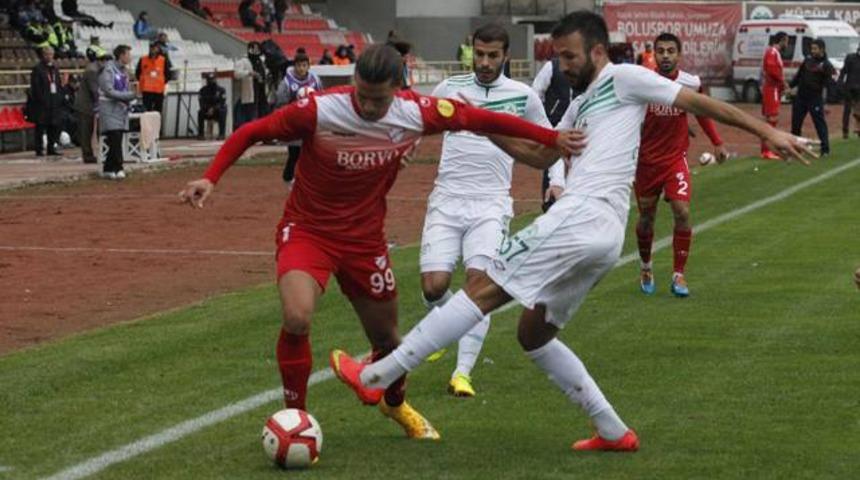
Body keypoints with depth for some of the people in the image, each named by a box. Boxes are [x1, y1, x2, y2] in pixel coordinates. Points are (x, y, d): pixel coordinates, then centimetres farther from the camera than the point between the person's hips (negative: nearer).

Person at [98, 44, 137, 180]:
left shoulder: (123, 71, 14)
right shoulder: (108, 70, -11)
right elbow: (109, 91, -16)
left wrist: (132, 95, -3)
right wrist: (129, 95, -16)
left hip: (121, 110, 8)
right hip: (110, 110, -8)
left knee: (116, 142, 6)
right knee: (115, 139, -14)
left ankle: (108, 169, 12)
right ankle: (118, 168, -13)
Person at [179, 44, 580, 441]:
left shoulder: (416, 113, -13)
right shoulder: (318, 111, -23)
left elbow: (479, 119, -2)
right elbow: (249, 133, -13)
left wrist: (551, 138, 1)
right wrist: (210, 179, -24)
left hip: (365, 239, 3)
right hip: (307, 231, -3)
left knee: (386, 338, 15)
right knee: (297, 319, -28)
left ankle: (395, 403, 50)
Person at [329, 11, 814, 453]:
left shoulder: (624, 79, 2)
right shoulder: (582, 104, 27)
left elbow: (699, 102, 1)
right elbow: (541, 155, 30)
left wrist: (769, 131, -3)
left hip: (583, 217, -10)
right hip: (601, 237, 10)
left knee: (483, 287, -10)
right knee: (534, 334, 16)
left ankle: (377, 375, -11)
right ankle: (614, 432, 12)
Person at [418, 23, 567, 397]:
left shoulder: (523, 96, 5)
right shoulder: (449, 88, 5)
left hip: (491, 204, -1)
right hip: (447, 199, 1)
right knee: (433, 286, -10)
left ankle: (462, 373, -14)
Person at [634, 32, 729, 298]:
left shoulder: (691, 83, -8)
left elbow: (702, 113, 11)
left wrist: (717, 143, 8)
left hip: (676, 158, 0)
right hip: (647, 159, 0)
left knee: (682, 212, -14)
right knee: (646, 216, 10)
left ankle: (678, 275, -4)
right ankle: (645, 266, 36)